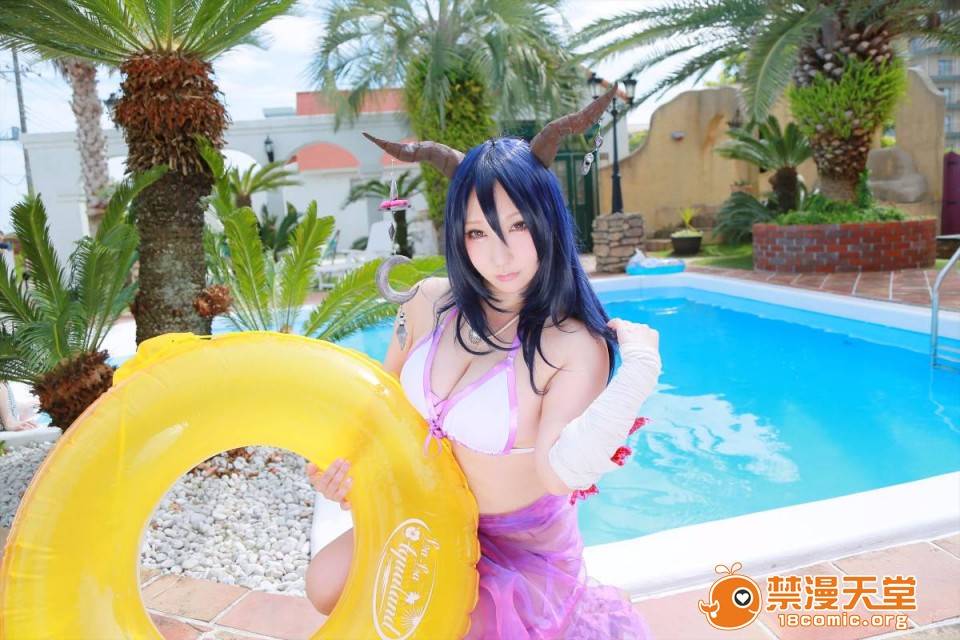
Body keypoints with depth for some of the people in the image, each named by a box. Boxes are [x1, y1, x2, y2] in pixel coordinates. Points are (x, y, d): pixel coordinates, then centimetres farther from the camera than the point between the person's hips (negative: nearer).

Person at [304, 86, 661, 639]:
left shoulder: (575, 345, -26)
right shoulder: (432, 301, -11)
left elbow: (558, 473, -38)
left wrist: (637, 369, -41)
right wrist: (343, 458, -12)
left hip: (519, 546, -4)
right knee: (327, 586, -1)